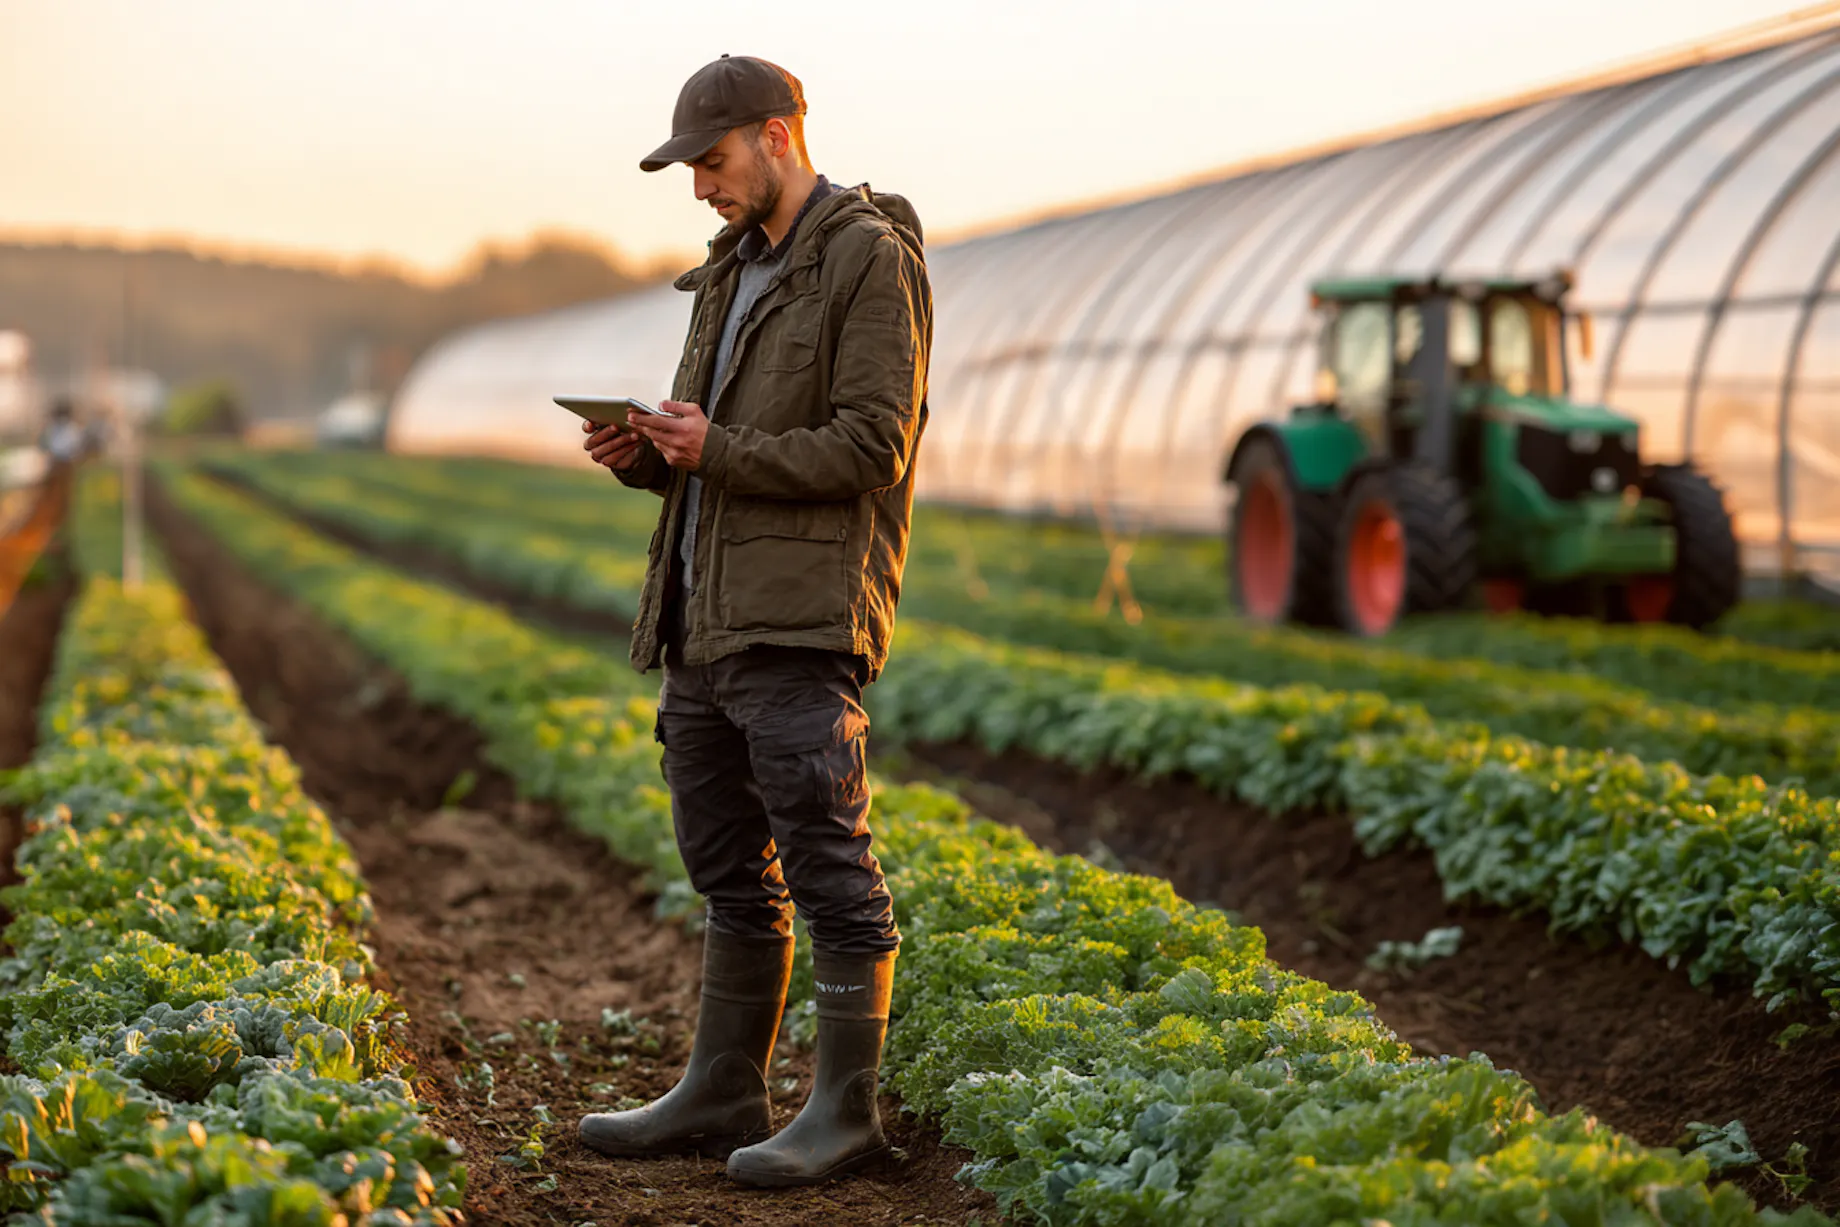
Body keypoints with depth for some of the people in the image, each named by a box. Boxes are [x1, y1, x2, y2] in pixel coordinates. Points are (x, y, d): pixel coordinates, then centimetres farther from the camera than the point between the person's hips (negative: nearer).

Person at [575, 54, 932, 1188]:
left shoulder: (871, 258, -6)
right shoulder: (736, 270, 20)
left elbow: (874, 446, -14)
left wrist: (717, 452, -16)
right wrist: (643, 453, 4)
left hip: (801, 623, -9)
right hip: (705, 620, 9)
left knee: (829, 864, -5)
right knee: (732, 872, 13)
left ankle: (847, 1112, 2)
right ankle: (723, 1097, 21)